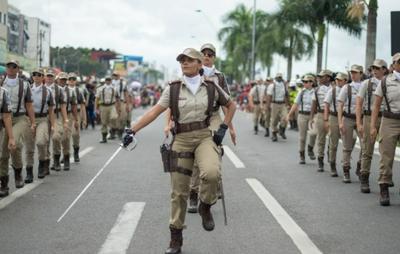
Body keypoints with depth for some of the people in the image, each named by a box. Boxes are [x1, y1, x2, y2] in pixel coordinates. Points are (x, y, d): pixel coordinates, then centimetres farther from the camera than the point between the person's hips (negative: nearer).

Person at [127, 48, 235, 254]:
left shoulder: (211, 87, 2)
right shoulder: (173, 89, 0)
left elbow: (231, 105, 15)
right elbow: (155, 111, -6)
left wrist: (223, 128, 4)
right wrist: (133, 131, -14)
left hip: (205, 137, -1)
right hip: (181, 140, 1)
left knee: (211, 173, -32)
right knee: (179, 191, 2)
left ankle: (205, 207, -1)